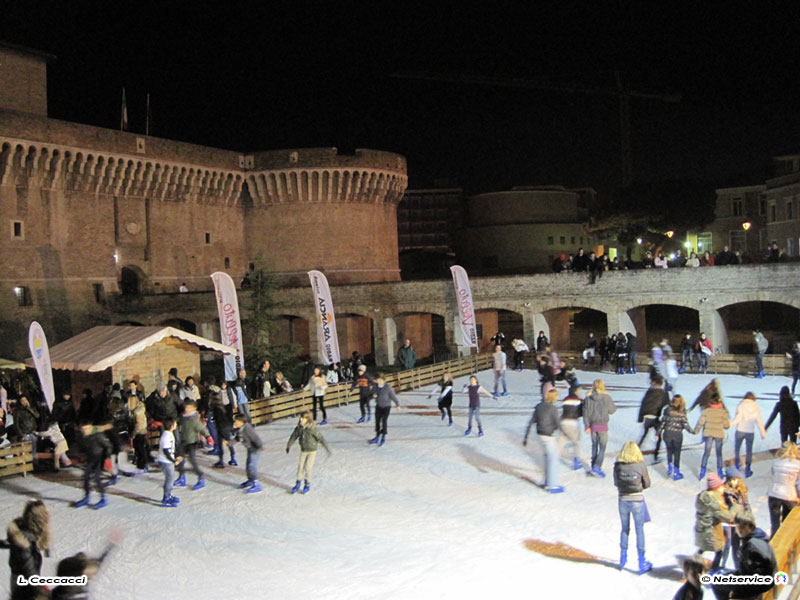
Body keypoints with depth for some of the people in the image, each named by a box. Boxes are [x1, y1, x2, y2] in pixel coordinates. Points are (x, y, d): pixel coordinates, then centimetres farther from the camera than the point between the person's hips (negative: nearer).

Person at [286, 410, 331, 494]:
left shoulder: (312, 429, -25)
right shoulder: (299, 428, -10)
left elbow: (321, 438, -21)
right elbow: (293, 437, 6)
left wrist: (327, 449, -20)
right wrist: (288, 446, 17)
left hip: (312, 451, -4)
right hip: (303, 450, 4)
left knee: (308, 468, -5)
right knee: (300, 467, 6)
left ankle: (307, 484, 15)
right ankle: (298, 484, 22)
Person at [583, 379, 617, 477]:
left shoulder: (588, 398, -2)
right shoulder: (606, 398, -10)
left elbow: (585, 413, -3)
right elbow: (612, 410, 2)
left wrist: (587, 426, -1)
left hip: (592, 425, 4)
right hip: (603, 425, -4)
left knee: (594, 446, 18)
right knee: (602, 447, 3)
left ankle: (594, 466, 24)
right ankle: (597, 467, -10)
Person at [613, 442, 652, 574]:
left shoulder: (617, 466, -8)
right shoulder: (641, 466, -13)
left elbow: (616, 483, 3)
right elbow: (647, 484, -3)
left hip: (623, 500, 2)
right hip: (637, 500, -2)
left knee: (625, 528, 20)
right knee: (639, 530, 9)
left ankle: (623, 558, 30)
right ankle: (642, 563, 14)